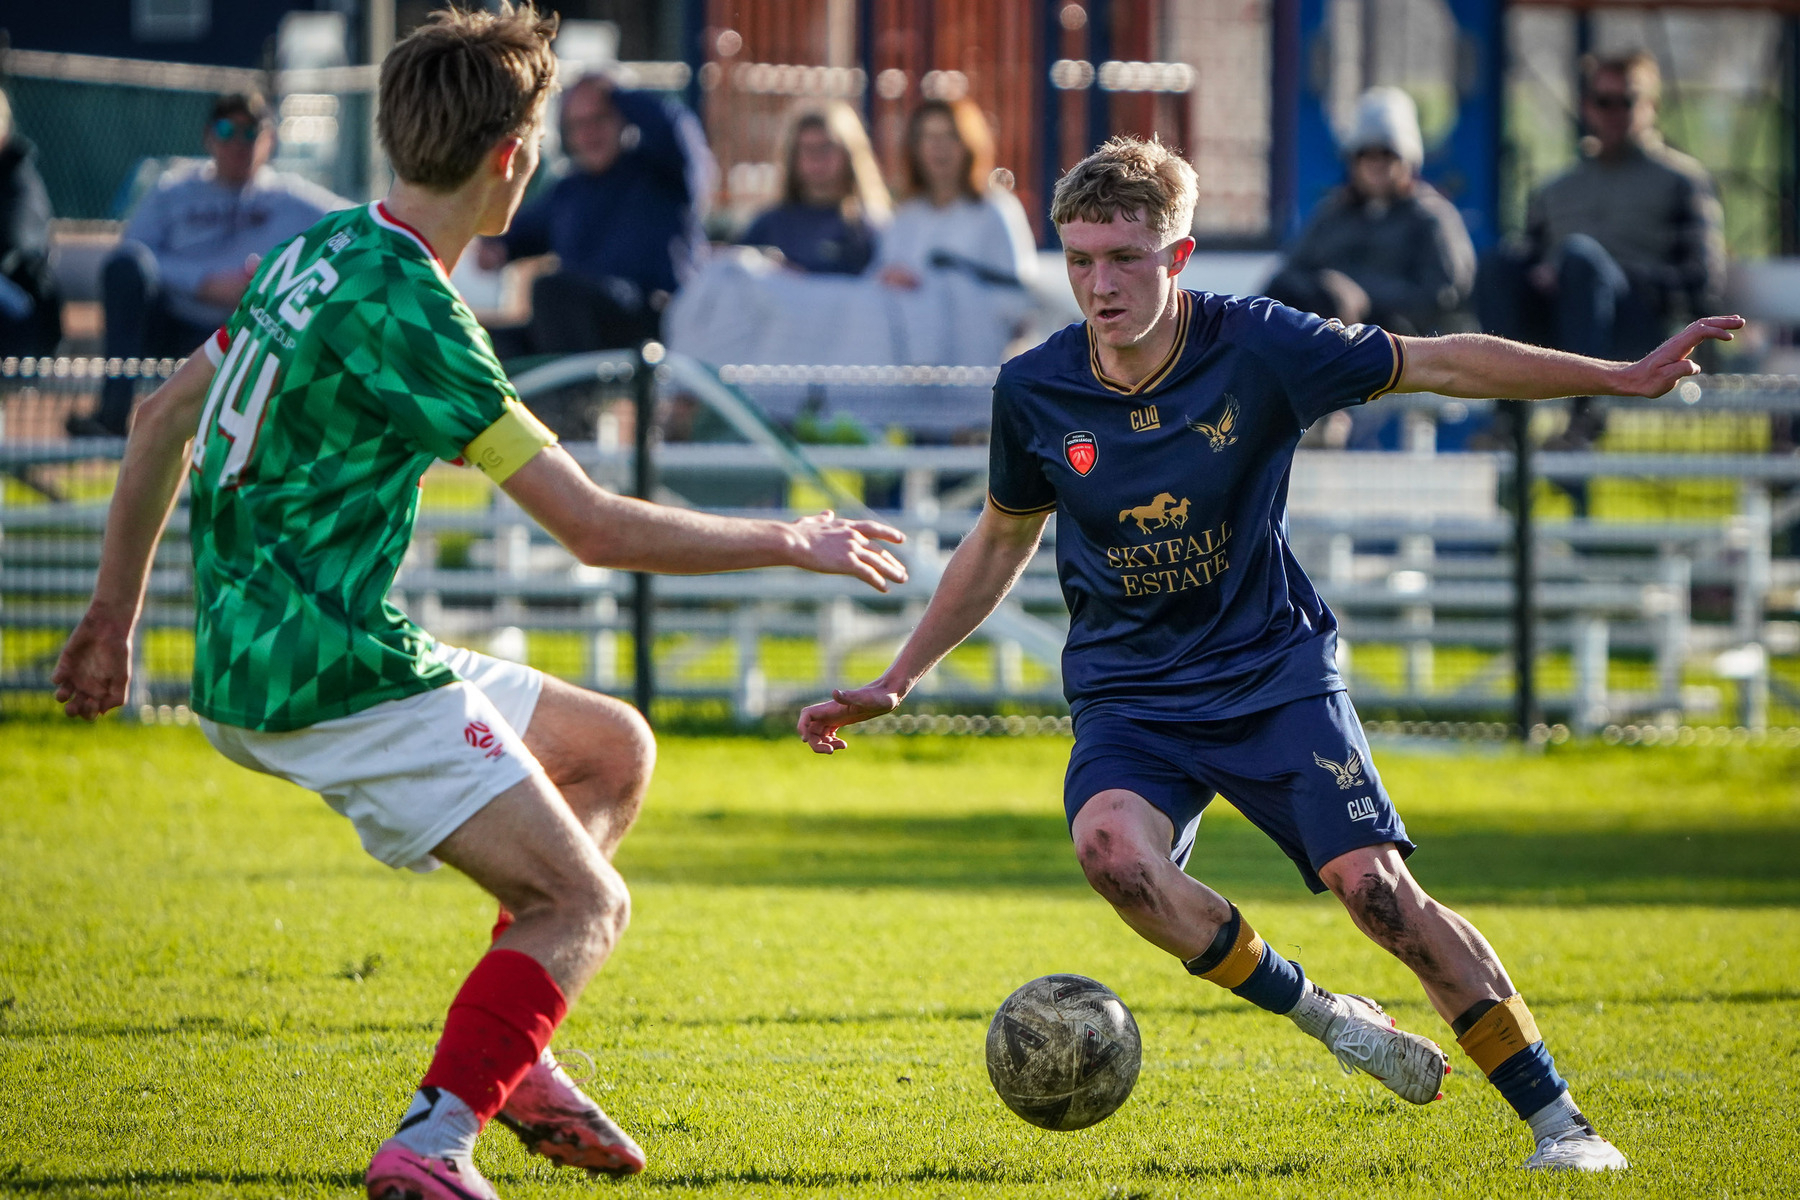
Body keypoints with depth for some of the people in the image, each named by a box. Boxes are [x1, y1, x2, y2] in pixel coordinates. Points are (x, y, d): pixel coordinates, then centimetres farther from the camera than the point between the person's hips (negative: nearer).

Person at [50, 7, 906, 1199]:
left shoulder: (322, 251, 9)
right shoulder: (406, 309, -20)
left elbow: (163, 417, 20)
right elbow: (597, 528, -19)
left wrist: (116, 612, 27)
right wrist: (790, 543, -8)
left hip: (250, 650, 10)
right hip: (335, 677, -10)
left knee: (613, 748, 19)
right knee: (582, 903, -8)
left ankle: (512, 1055, 15)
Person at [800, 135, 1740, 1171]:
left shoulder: (1257, 347, -12)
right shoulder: (1035, 394, -5)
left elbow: (1440, 363, -3)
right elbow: (1002, 542, 13)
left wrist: (1619, 378, -8)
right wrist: (896, 682, 15)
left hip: (1274, 671, -1)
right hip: (1129, 696, 1)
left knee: (1377, 888, -17)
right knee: (1112, 847, -31)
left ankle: (1558, 1118, -4)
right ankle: (1321, 1015, -11)